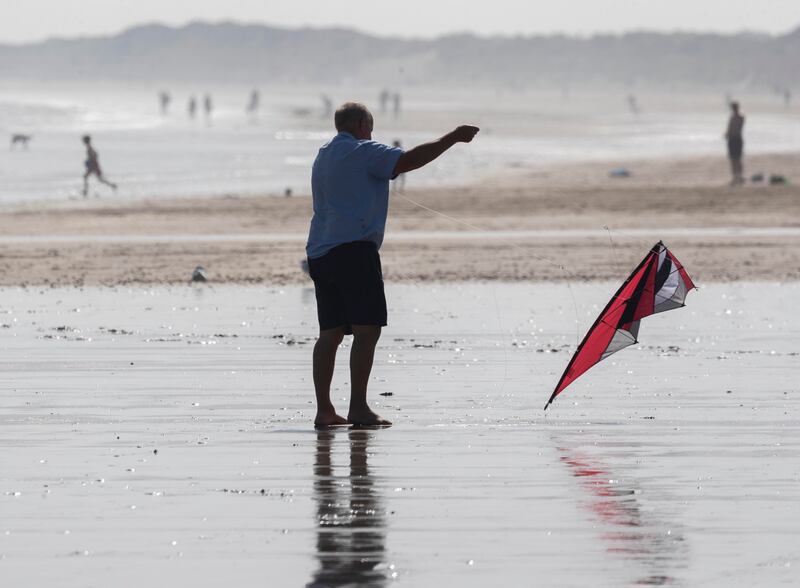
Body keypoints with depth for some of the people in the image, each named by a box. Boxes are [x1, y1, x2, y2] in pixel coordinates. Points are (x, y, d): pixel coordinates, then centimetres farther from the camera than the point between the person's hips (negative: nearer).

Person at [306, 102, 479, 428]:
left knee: (330, 332, 8)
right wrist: (453, 138, -7)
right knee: (367, 328, -9)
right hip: (353, 249, -9)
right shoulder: (363, 152, -4)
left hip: (320, 252, 9)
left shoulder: (323, 156, 23)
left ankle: (323, 409, 4)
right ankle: (358, 407, -16)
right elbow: (410, 159, -14)